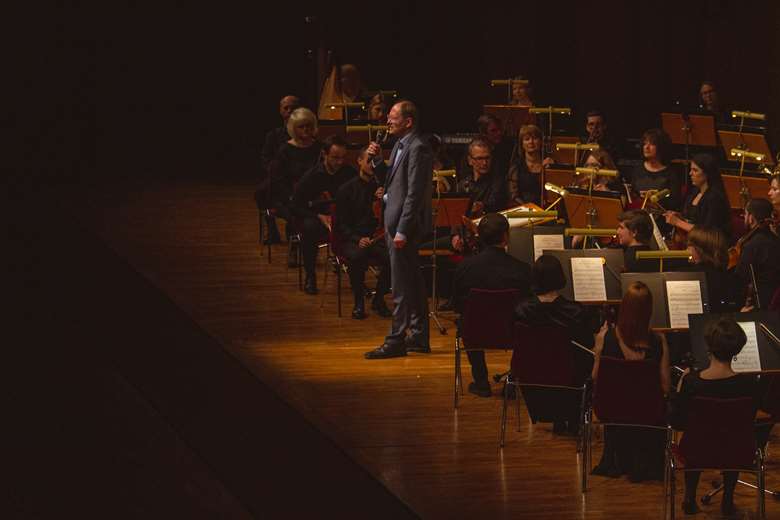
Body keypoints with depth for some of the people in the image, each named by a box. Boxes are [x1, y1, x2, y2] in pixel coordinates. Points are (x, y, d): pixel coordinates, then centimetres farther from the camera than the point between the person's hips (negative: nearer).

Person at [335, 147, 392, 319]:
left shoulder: (381, 187, 11)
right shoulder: (347, 189, 5)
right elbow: (341, 224, 0)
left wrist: (383, 200, -9)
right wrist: (358, 239, -16)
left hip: (377, 238, 2)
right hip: (353, 239, -2)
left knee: (392, 258, -30)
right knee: (356, 257, -37)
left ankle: (379, 299, -4)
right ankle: (359, 303, -15)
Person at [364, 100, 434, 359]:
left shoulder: (418, 149, -17)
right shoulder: (400, 145, 14)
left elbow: (415, 193, -21)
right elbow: (389, 180, 20)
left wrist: (402, 231, -22)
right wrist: (377, 160, 2)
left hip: (406, 222, -10)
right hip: (394, 221, 10)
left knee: (402, 286, -5)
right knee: (412, 282, 15)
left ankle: (396, 341, -2)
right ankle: (419, 337, 22)